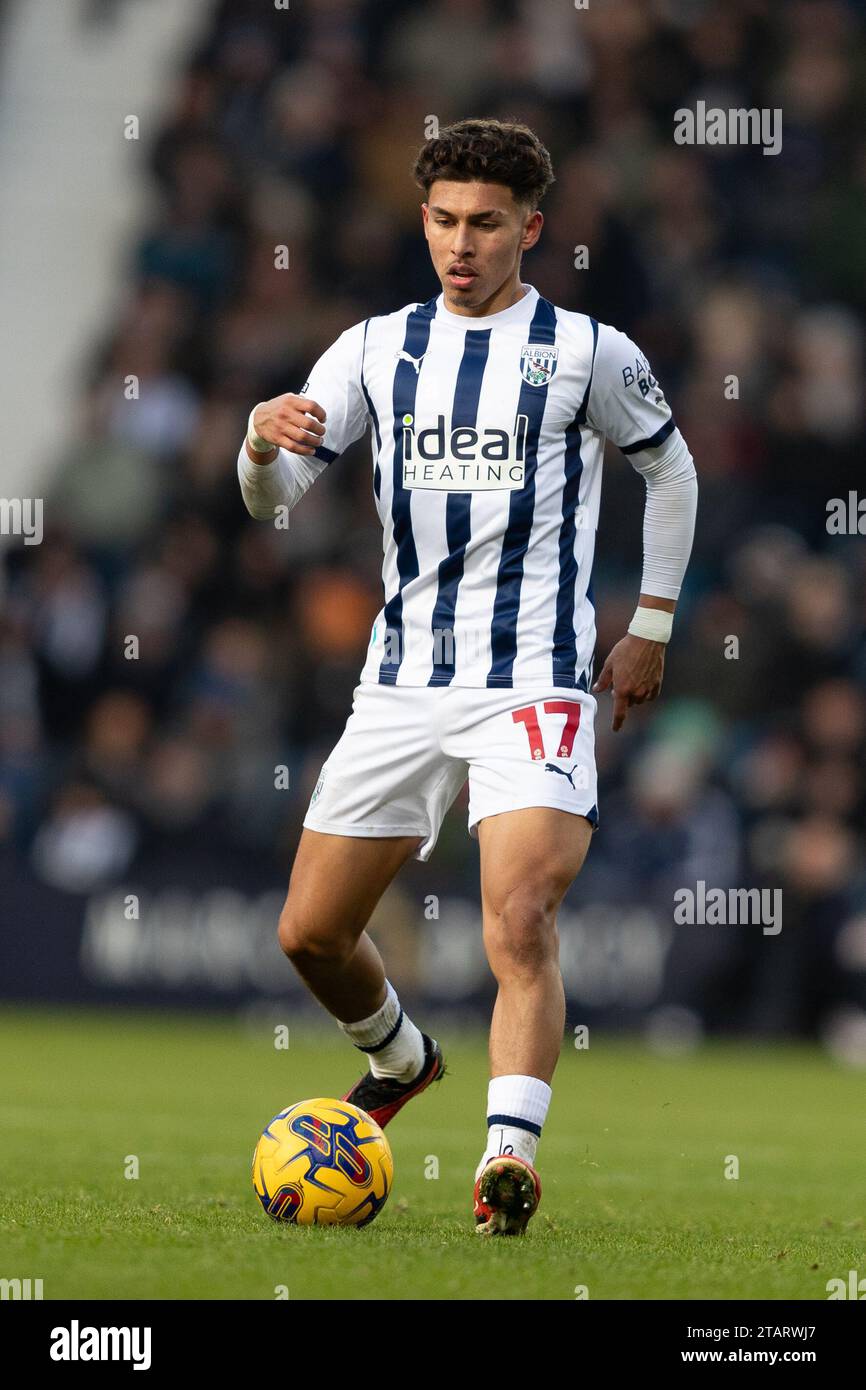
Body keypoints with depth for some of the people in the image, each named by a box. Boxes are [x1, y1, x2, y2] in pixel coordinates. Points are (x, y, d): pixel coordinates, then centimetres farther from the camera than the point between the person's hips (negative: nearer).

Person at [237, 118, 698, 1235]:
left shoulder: (586, 353, -1)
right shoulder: (377, 349, 7)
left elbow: (669, 469, 15)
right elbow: (273, 498, 4)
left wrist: (651, 626, 12)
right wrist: (263, 443, -20)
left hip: (534, 686, -4)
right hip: (402, 682, 4)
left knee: (520, 926, -23)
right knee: (310, 933, 7)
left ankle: (510, 1153, -28)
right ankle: (400, 1059, 36)